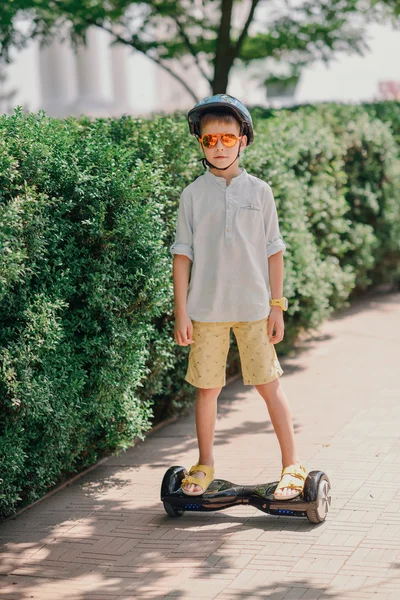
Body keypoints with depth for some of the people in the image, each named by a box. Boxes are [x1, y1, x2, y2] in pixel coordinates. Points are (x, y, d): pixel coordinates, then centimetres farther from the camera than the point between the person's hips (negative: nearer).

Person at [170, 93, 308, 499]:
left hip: (253, 308, 0)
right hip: (206, 309, 1)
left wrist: (277, 306, 2)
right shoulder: (193, 195, 2)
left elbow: (273, 252, 6)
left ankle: (292, 466, 12)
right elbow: (182, 254, 3)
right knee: (206, 388, 8)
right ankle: (204, 465, 24)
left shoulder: (259, 191, 3)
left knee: (269, 385, 1)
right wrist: (181, 312, -2)